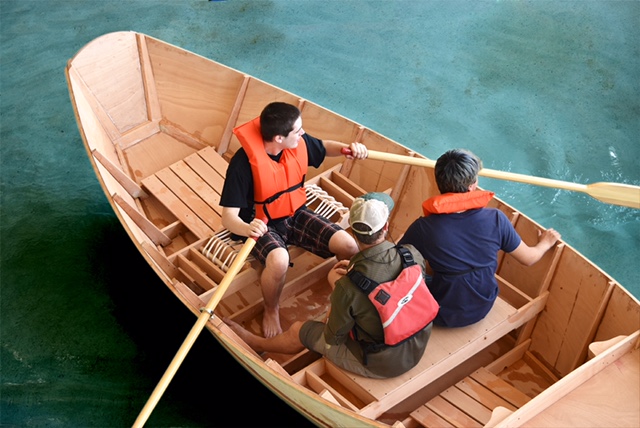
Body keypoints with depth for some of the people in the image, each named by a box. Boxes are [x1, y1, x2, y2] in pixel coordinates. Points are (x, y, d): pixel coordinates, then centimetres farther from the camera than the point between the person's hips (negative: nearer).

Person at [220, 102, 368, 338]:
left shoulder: (299, 142, -13)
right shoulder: (244, 162, -29)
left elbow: (324, 147, 12)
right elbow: (228, 217, -28)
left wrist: (348, 148, -11)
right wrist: (247, 229, -52)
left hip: (296, 215, 5)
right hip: (263, 226, -5)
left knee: (348, 246, -14)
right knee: (278, 261, -38)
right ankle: (271, 311, -5)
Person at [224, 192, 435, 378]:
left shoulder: (349, 287, -31)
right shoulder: (413, 255, -17)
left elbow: (332, 339, -14)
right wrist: (355, 267, 6)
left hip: (380, 364, -5)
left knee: (299, 331, 16)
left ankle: (257, 344, 47)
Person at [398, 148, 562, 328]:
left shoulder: (423, 228, -28)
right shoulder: (496, 219, -22)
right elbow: (529, 258, -6)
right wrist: (545, 243, 18)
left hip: (443, 315, -3)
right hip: (482, 308, 3)